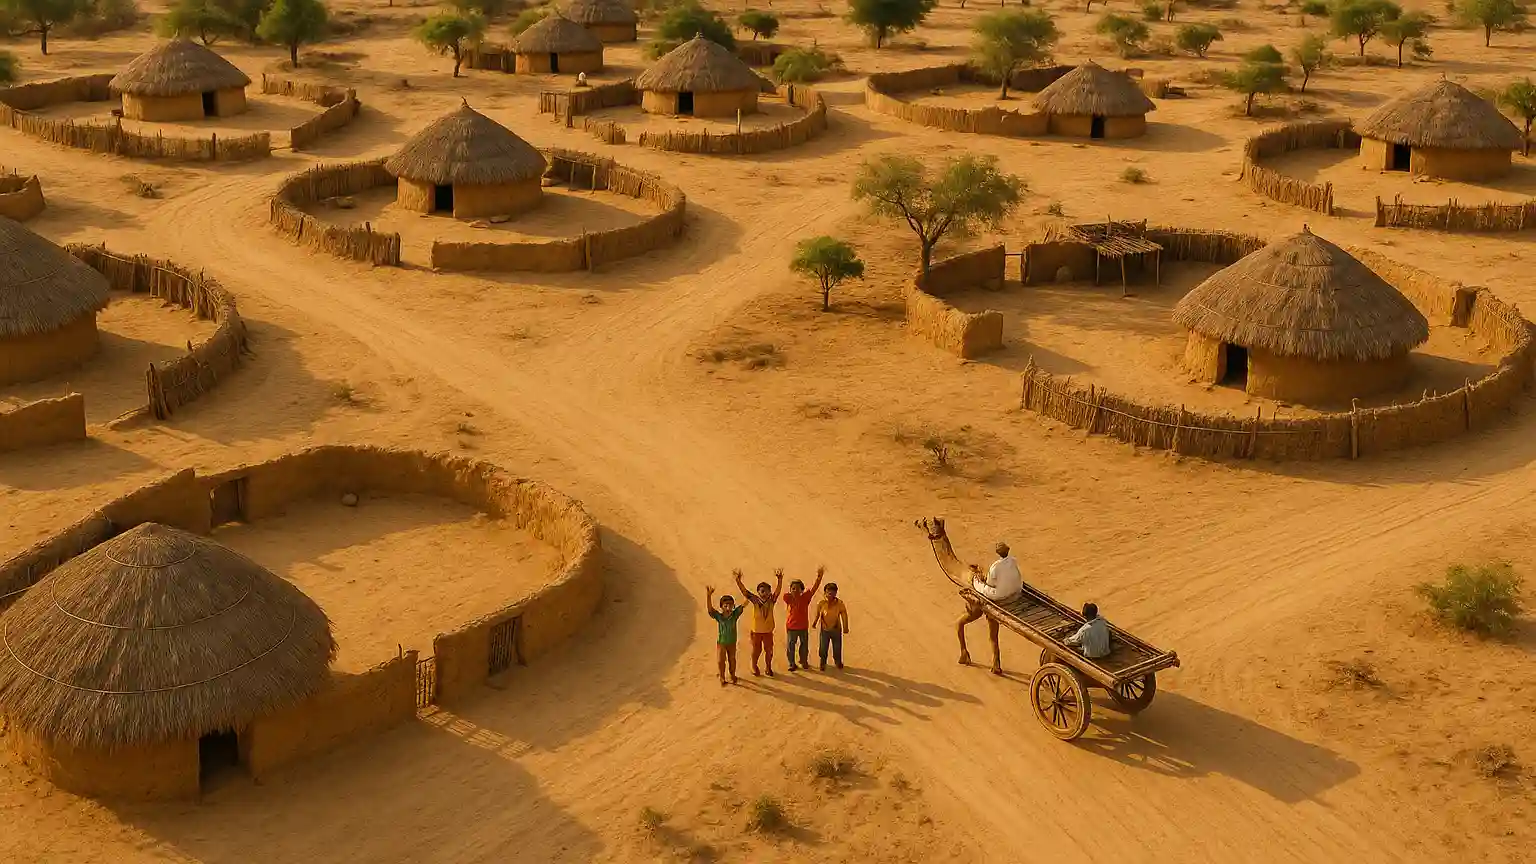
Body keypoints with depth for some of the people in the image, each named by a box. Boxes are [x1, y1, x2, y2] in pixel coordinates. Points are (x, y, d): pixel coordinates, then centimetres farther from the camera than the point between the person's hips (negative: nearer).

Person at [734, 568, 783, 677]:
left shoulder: (771, 600, -10)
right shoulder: (755, 600, -12)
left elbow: (778, 590, -24)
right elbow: (744, 590, -23)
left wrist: (780, 579, -42)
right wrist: (738, 580, -39)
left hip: (768, 630, 1)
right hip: (756, 630, -1)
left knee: (769, 651, 11)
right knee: (756, 650, 14)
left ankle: (769, 668, 32)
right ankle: (754, 666, 37)